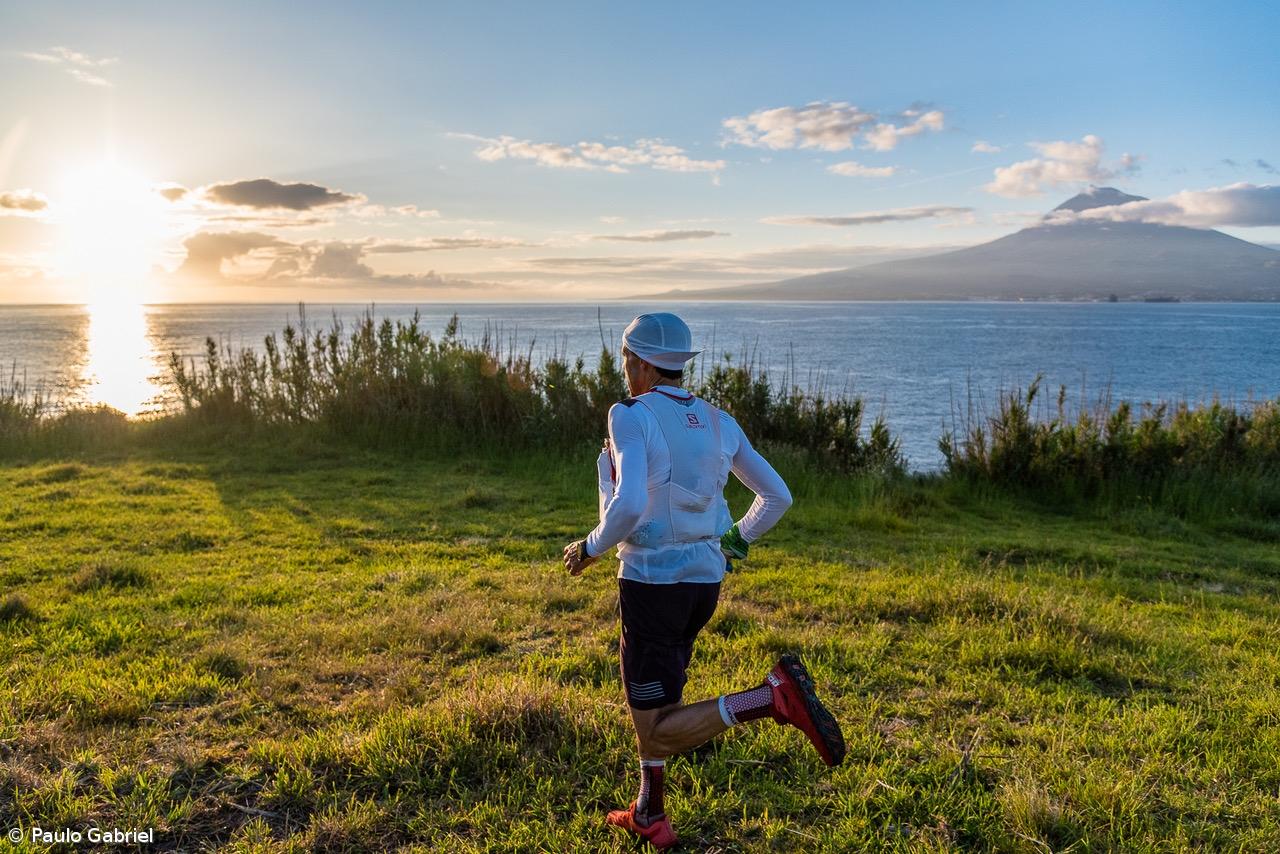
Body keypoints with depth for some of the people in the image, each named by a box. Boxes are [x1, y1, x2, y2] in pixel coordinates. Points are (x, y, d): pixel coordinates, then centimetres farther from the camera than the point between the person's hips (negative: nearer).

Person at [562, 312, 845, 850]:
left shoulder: (631, 416, -13)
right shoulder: (718, 422, 5)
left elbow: (628, 506, -28)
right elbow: (777, 496, 9)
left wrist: (590, 548, -9)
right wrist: (735, 542, 23)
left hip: (652, 581, -7)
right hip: (705, 581, 7)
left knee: (657, 732, 2)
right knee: (647, 695, 27)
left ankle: (774, 696, -18)